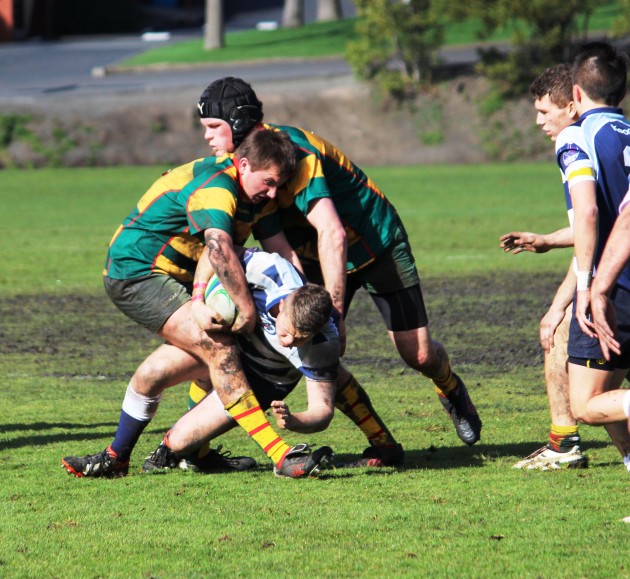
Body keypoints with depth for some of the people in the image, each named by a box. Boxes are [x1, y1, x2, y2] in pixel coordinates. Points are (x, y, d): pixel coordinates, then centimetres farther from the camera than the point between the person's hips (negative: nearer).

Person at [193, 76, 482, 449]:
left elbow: (333, 235, -40)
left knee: (418, 354, -8)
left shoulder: (292, 152, -32)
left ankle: (451, 390, 28)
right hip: (319, 253, 7)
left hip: (378, 242, -7)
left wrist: (334, 313, -41)